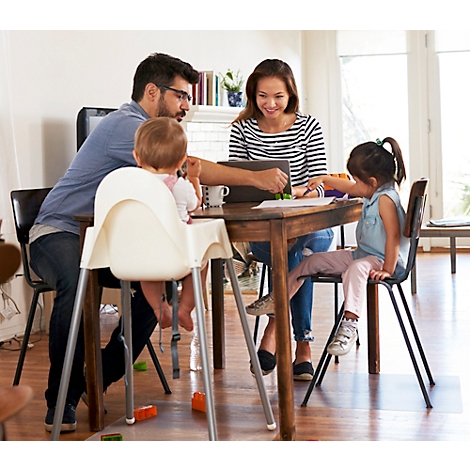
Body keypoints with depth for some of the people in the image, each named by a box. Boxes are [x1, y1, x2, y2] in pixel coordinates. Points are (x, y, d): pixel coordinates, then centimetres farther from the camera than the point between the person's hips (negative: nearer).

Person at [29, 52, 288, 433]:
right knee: (77, 284, -39)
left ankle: (98, 381, -4)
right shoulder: (125, 124, -18)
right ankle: (61, 400, -24)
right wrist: (256, 178, -26)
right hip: (59, 233, -9)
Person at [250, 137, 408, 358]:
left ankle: (349, 325, -50)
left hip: (382, 259, -11)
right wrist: (324, 179, 33)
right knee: (314, 261, 10)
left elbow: (394, 236, -27)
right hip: (362, 254, 11)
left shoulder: (386, 198, -22)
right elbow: (350, 188, 31)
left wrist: (387, 270, -29)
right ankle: (277, 299, 18)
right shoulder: (373, 192, 8)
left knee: (356, 269, -44)